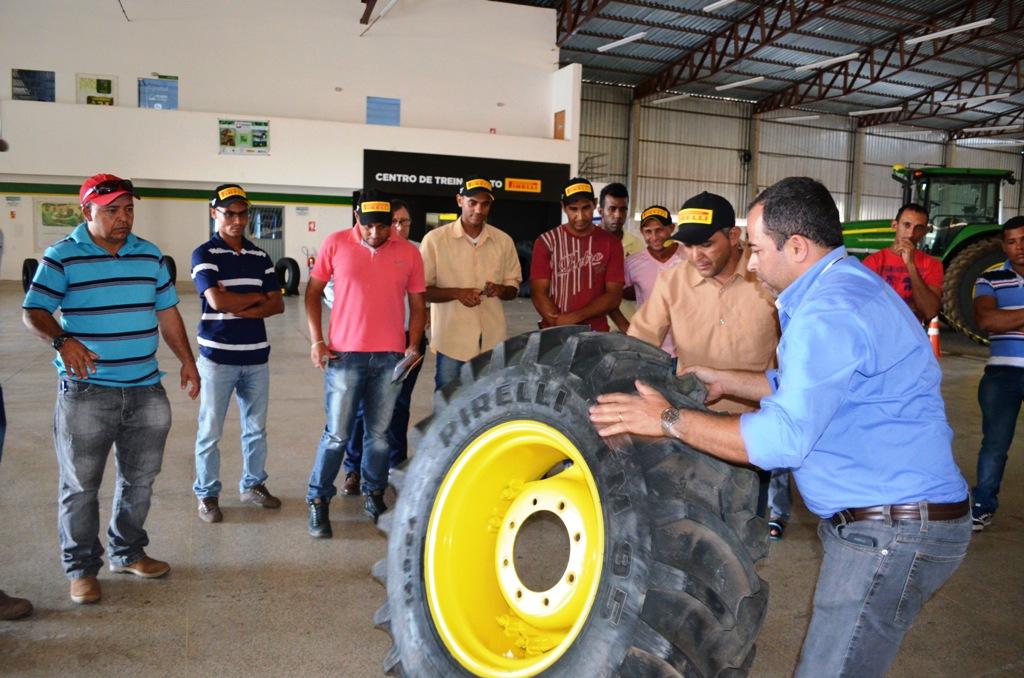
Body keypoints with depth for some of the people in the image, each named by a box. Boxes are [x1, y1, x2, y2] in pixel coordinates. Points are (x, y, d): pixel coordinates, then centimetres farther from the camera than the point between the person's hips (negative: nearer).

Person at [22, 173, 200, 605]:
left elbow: (167, 312, 14)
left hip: (146, 389, 5)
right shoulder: (61, 257, -4)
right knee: (81, 485, 5)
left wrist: (187, 361, 10)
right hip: (86, 393, -4)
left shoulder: (149, 255, 9)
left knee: (140, 478, 14)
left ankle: (128, 552, 32)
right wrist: (62, 341, -26)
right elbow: (33, 313, -7)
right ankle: (81, 568, 21)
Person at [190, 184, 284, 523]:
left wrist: (241, 310, -14)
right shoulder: (204, 254, -5)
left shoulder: (260, 257, 8)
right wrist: (258, 296, -6)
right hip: (218, 356, -4)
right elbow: (217, 300, -19)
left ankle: (253, 484, 30)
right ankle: (207, 494, 20)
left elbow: (277, 304, 1)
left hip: (256, 356, 4)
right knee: (210, 431, 5)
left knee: (256, 428, 14)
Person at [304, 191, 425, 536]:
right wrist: (316, 340, -2)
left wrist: (413, 345, -3)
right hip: (344, 354, -2)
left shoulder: (409, 253, 2)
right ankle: (318, 501, 18)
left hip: (390, 357, 2)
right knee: (337, 433, 2)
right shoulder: (336, 244, -1)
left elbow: (417, 305, 9)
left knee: (379, 433, 11)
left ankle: (374, 495, 28)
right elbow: (313, 291, 6)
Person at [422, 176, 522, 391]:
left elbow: (514, 288, 15)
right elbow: (421, 290, 0)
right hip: (451, 341, -2)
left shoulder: (504, 241, 8)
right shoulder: (435, 239, -1)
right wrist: (457, 293, -16)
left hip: (494, 341, 3)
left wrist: (500, 290, -9)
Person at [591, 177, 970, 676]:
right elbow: (808, 385, 22)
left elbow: (784, 438, -29)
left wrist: (669, 421, -22)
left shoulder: (831, 312, -24)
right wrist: (725, 381, 18)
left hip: (894, 532, -11)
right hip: (876, 520, 11)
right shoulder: (847, 286, 12)